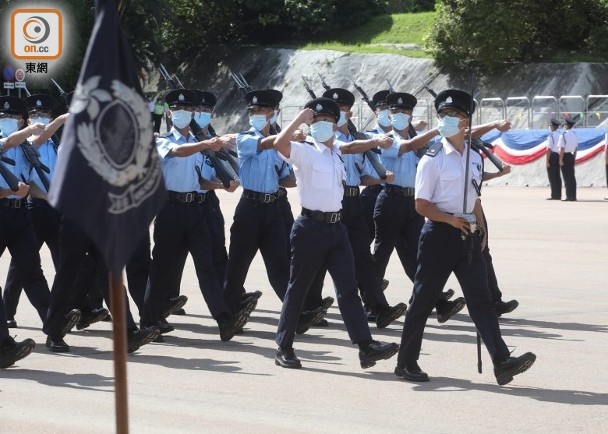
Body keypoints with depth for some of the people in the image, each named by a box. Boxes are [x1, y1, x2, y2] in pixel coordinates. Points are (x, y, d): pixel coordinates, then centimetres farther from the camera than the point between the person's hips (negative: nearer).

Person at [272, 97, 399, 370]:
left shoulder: (336, 155, 17)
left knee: (348, 287, -3)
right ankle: (284, 347, 12)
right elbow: (280, 143, -24)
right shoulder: (305, 153, -5)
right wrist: (299, 119, -19)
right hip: (311, 226, -6)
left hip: (336, 226, 6)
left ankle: (365, 346, -10)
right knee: (298, 288, 2)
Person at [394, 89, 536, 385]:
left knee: (480, 298, -3)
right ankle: (406, 363, 14)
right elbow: (421, 204, -8)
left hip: (468, 236, 5)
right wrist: (450, 219, -21)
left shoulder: (474, 158, 11)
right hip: (439, 235, -5)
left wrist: (480, 230, 15)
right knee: (423, 300, 3)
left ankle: (502, 362, -10)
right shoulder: (433, 159, -7)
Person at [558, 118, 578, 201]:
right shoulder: (575, 135, 8)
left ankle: (569, 196, -3)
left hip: (565, 156, -7)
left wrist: (560, 160, -15)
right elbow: (576, 148, 12)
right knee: (572, 176, 10)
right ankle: (573, 196, 12)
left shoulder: (564, 135, -14)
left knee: (567, 177, -3)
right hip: (572, 156, 7)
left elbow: (562, 149, -17)